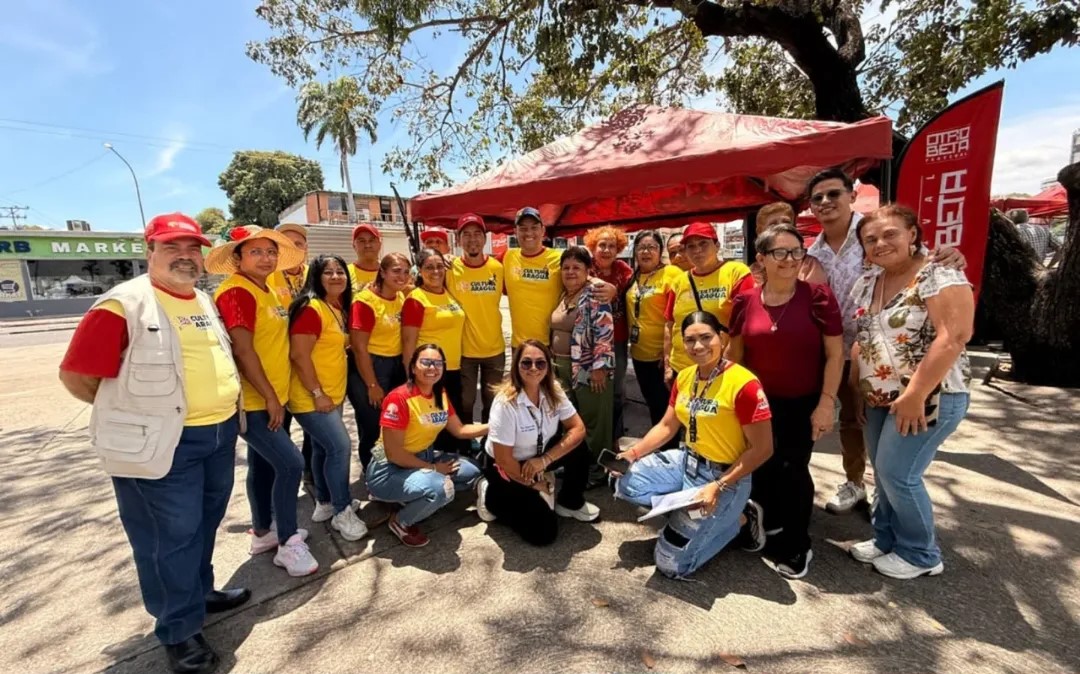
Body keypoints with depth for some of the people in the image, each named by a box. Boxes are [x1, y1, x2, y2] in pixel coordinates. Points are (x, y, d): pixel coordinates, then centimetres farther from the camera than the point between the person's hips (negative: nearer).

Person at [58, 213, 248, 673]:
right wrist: (134, 412, -4)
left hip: (220, 432, 7)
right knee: (170, 537, 5)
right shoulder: (123, 305, -13)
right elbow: (76, 376, -12)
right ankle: (179, 630, 23)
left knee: (206, 523, 21)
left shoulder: (205, 301, 10)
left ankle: (200, 592, 41)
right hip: (161, 443, -7)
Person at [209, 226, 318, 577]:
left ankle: (262, 532, 34)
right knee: (290, 464, -10)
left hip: (268, 398, 10)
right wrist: (270, 397, -18)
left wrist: (274, 396, 16)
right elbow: (242, 351, -22)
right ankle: (288, 544, 4)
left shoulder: (267, 291, 12)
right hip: (252, 401, -10)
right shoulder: (236, 292, -17)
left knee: (263, 466, 18)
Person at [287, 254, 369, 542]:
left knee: (323, 448, 18)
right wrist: (317, 394, -19)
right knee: (340, 446, -10)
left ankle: (324, 503, 32)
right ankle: (343, 511, 5)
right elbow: (298, 355, -21)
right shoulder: (311, 308, -18)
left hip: (333, 394, 9)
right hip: (311, 397, -9)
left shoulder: (340, 308, 9)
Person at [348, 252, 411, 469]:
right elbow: (359, 348, -16)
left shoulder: (402, 298, 3)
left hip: (397, 365, 7)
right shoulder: (366, 301, -17)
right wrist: (372, 385, -14)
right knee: (371, 426, 5)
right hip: (370, 365, -7)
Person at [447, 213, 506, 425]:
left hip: (494, 349, 2)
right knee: (464, 404, 13)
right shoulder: (450, 269, -9)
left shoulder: (498, 267, -4)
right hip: (463, 350, -2)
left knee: (493, 404, 17)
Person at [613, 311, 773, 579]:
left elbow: (763, 449, -18)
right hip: (685, 461, 7)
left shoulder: (743, 384, -21)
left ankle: (735, 518, 11)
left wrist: (718, 487, -23)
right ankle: (685, 511, 5)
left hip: (724, 476, -7)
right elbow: (666, 427, 9)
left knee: (671, 564, -7)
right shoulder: (684, 377, 1)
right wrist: (634, 453, -5)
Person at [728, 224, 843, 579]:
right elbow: (735, 354, 5)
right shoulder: (745, 301, -4)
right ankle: (769, 525, 41)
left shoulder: (817, 296, -12)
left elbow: (835, 354, -9)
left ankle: (798, 546, 27)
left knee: (793, 470, 4)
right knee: (761, 467, 14)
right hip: (758, 402, 3)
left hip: (804, 403, -3)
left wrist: (827, 402, -13)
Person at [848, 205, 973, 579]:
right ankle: (886, 540, 31)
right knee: (884, 473, 14)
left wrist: (915, 395, -25)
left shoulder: (939, 276, -13)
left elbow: (953, 337, -22)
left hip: (931, 396, -7)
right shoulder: (866, 285, 8)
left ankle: (920, 555, 18)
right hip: (880, 399, 7)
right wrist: (857, 390, 9)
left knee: (897, 474, -4)